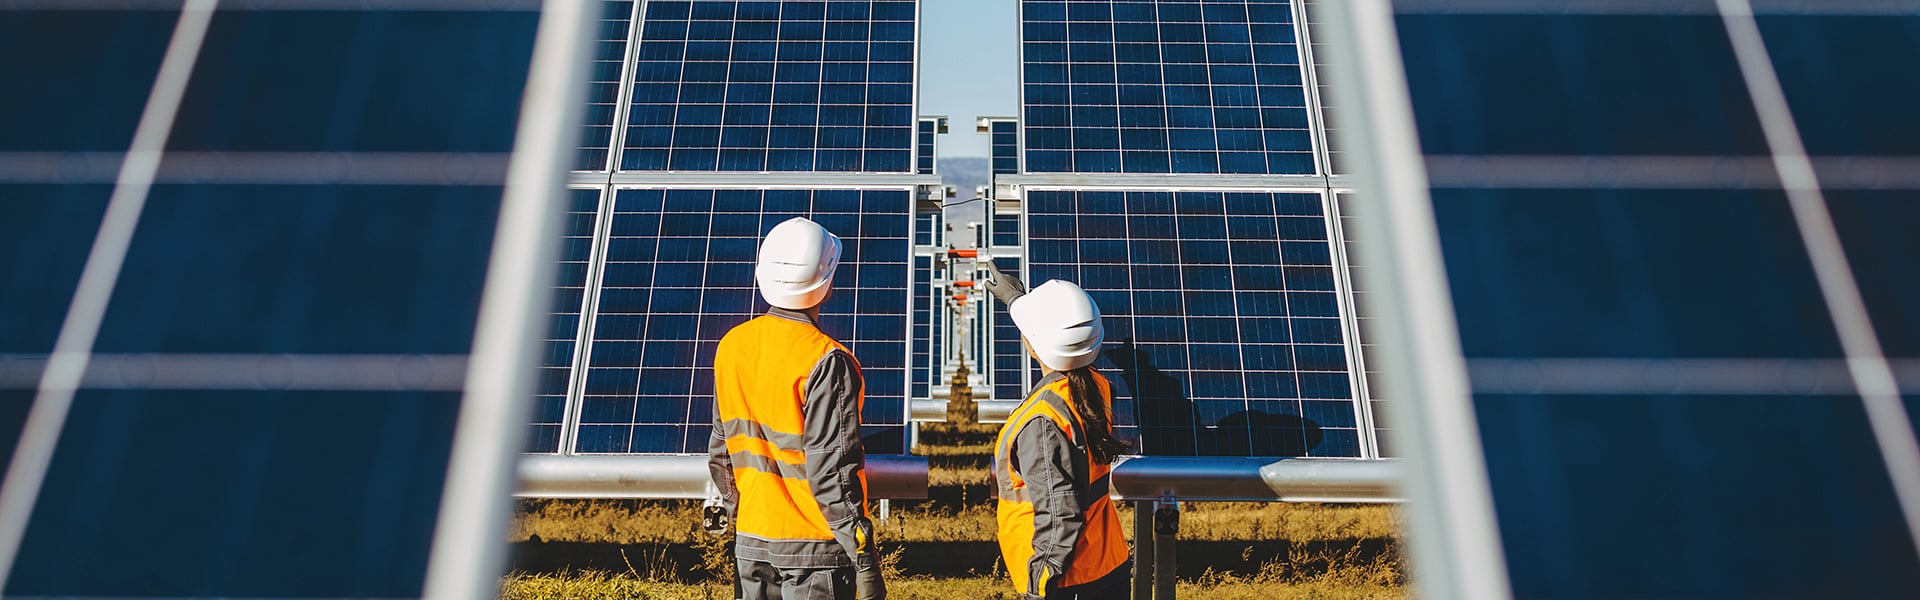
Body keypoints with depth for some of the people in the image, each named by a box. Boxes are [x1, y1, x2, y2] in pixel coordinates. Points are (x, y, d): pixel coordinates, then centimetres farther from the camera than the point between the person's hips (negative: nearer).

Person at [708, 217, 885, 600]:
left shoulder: (731, 346, 2)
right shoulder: (826, 362, -18)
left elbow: (720, 451, 9)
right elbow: (831, 470, -20)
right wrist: (863, 556, -14)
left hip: (751, 541, 6)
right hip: (815, 549, -6)